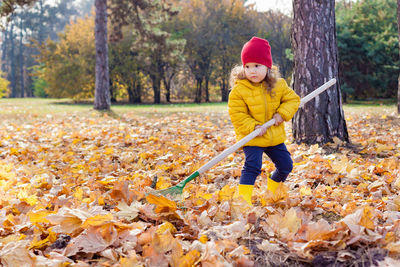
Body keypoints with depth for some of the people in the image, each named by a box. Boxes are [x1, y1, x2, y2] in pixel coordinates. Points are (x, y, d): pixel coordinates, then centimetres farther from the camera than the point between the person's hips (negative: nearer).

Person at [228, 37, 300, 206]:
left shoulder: (278, 85, -3)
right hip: (252, 139, -5)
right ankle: (243, 199, -12)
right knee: (252, 167, -19)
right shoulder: (239, 90, -15)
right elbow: (237, 115, -15)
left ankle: (272, 192, 35)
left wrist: (282, 114, -12)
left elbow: (292, 99, 5)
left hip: (275, 136, 5)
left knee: (286, 165, 12)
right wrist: (253, 127, -24)